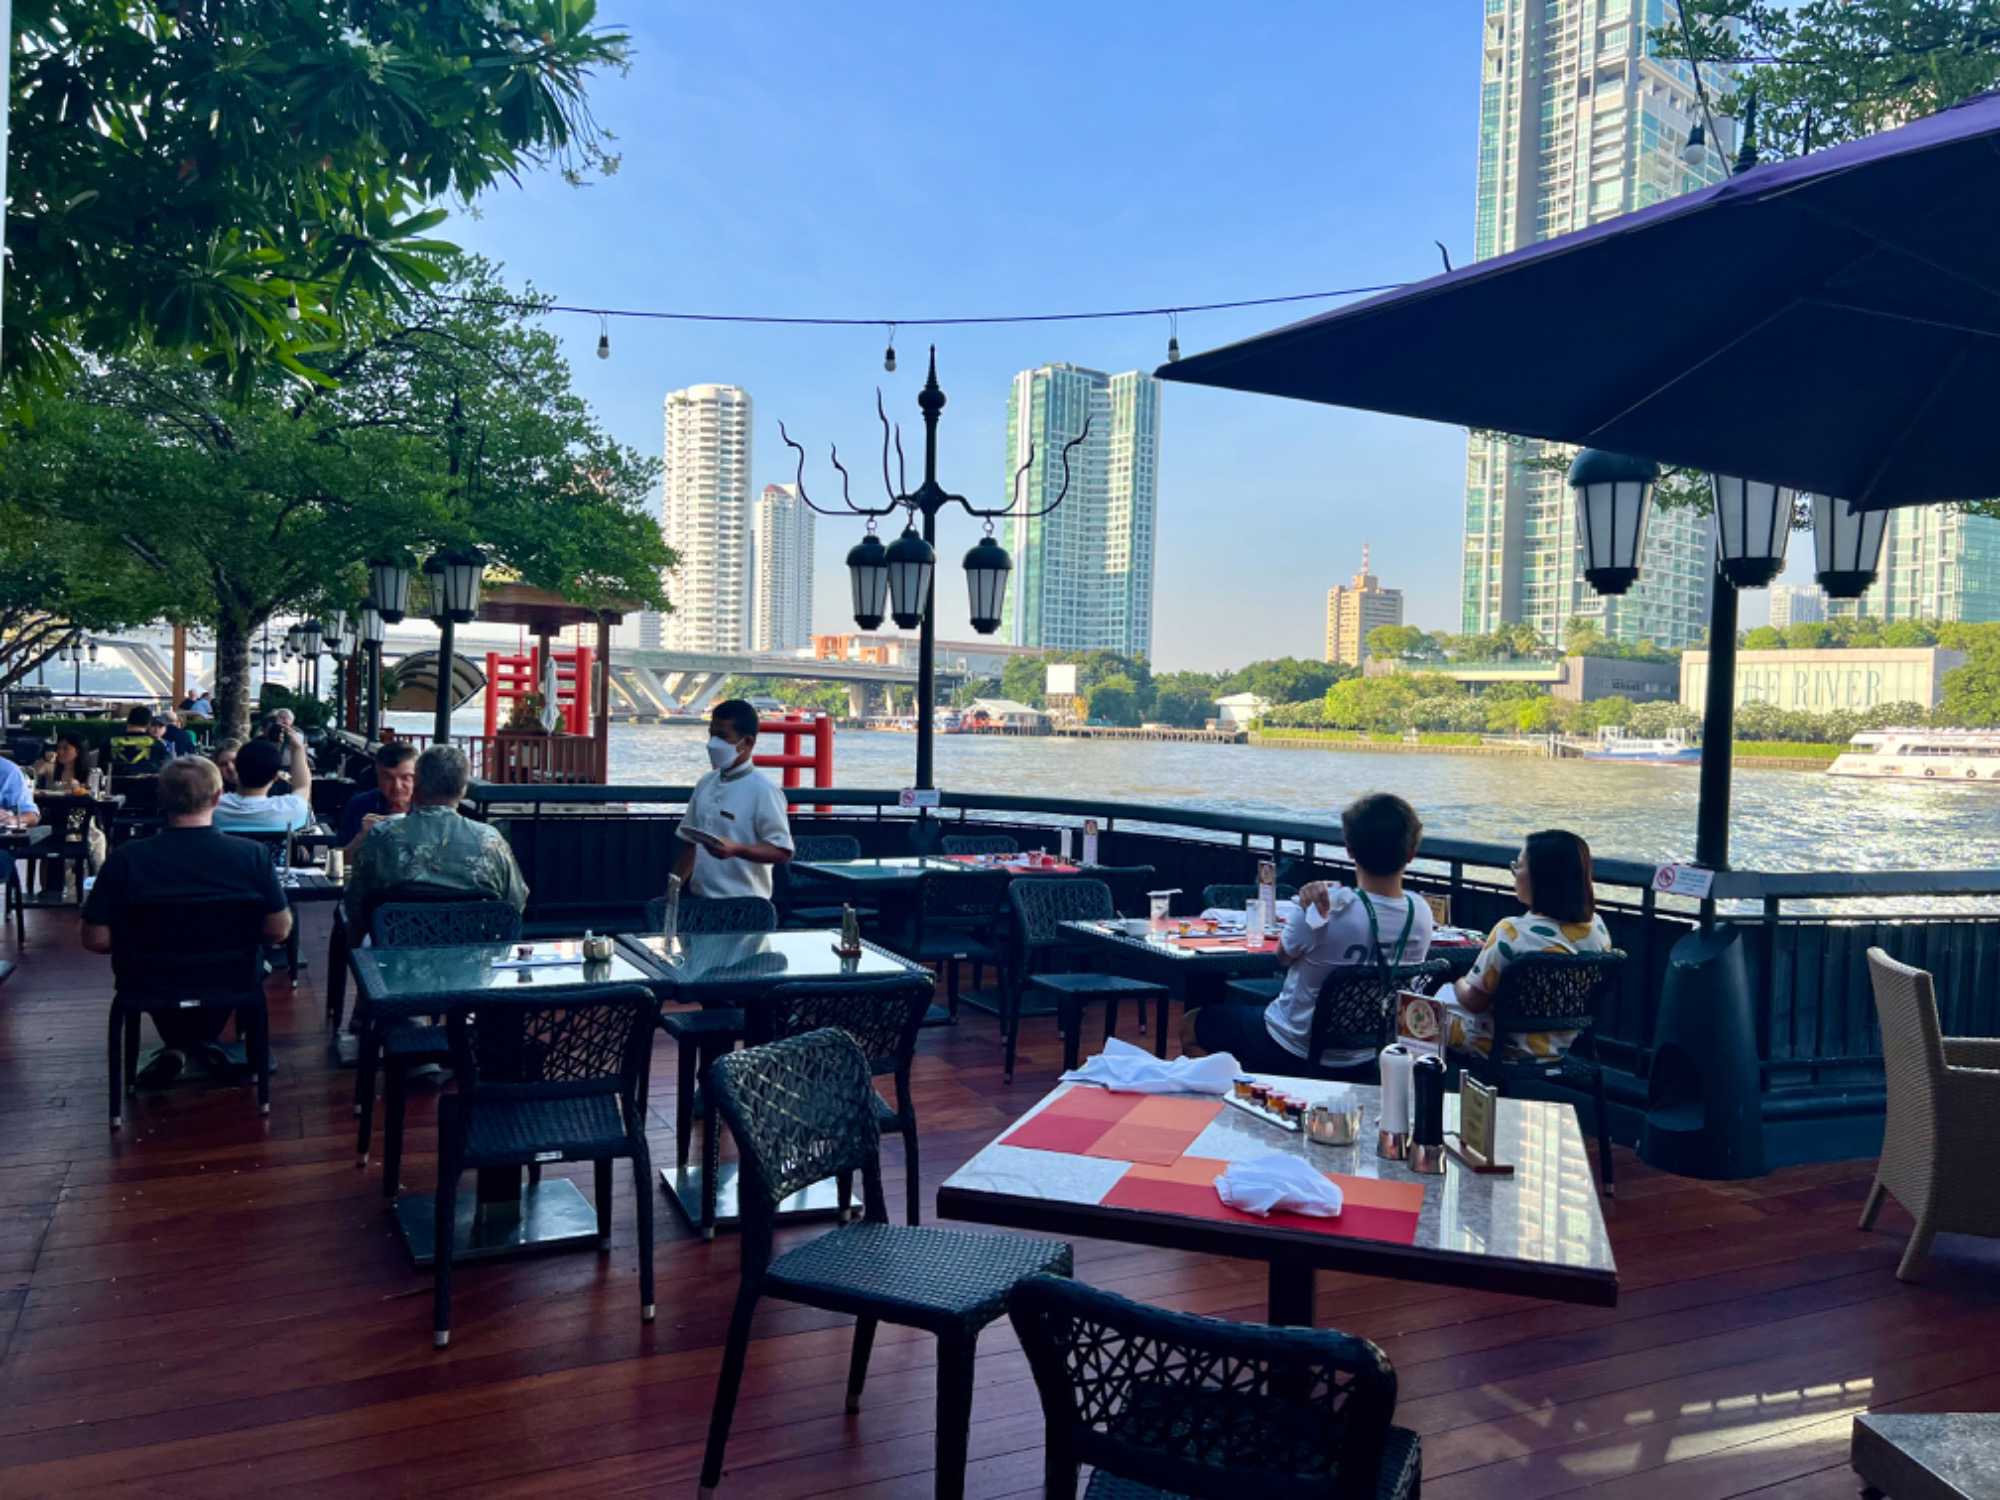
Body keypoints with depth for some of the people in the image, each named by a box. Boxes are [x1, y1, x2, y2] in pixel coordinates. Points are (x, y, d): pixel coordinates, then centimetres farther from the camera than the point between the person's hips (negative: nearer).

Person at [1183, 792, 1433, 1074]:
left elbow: (1283, 954, -8)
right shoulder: (1421, 913, -15)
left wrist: (1307, 905, -17)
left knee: (1191, 1025, 18)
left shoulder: (1327, 906, -28)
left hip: (1292, 1053, -6)